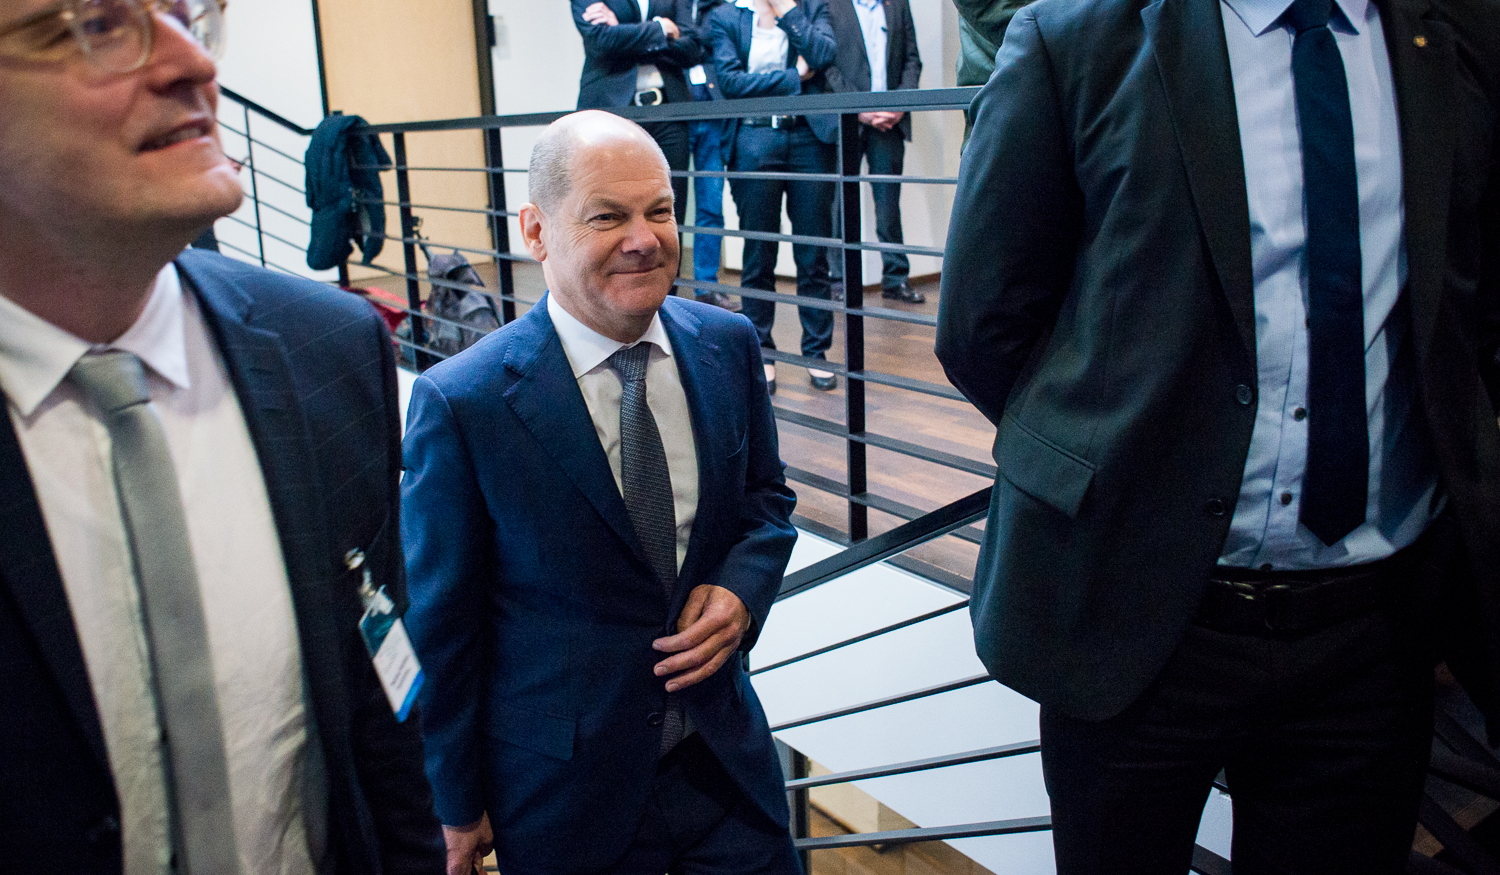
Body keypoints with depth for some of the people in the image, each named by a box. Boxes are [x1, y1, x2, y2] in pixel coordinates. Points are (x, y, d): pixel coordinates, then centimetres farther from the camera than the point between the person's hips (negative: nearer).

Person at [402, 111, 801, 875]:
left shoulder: (727, 346, -5)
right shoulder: (459, 404, -18)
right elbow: (441, 624, -10)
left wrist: (742, 588, -11)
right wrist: (458, 805, -1)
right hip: (562, 794, -3)